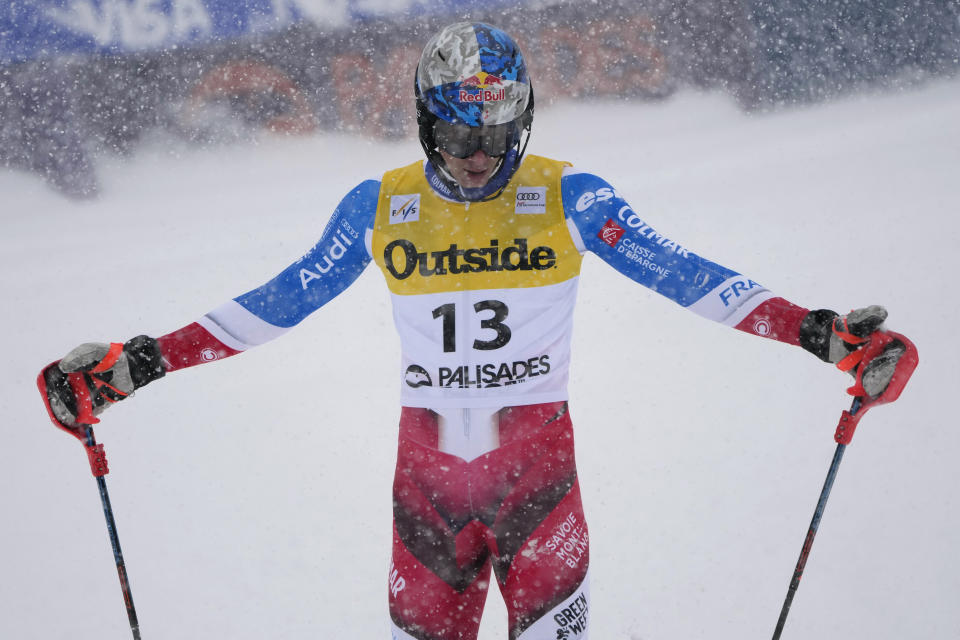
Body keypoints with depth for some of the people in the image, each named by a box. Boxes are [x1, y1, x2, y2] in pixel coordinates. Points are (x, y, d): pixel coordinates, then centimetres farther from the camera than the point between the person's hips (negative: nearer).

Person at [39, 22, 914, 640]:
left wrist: (817, 333, -18)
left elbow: (680, 273, -7)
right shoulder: (380, 208, 0)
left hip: (537, 459, -2)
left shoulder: (567, 198, -5)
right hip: (429, 462, 2)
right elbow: (277, 303, 6)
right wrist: (131, 365, 1)